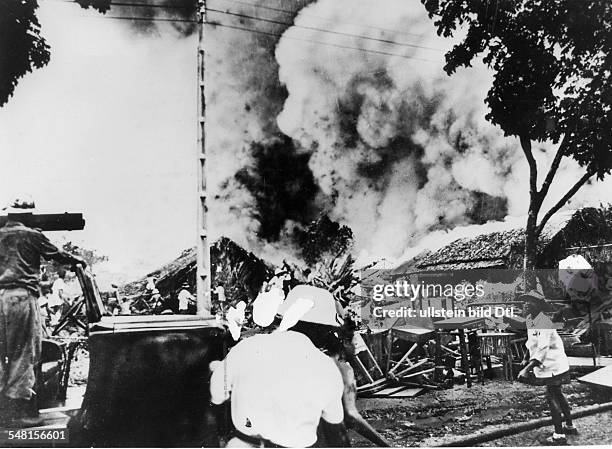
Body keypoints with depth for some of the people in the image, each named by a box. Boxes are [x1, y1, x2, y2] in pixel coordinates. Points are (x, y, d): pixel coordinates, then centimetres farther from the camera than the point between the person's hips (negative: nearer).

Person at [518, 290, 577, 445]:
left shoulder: (544, 324, -25)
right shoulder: (530, 320, 4)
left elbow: (542, 350, -32)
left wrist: (527, 369, -38)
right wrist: (529, 361, 21)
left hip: (553, 365, -10)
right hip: (546, 366, 10)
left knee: (552, 397, -5)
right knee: (557, 395, 21)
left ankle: (559, 435, 4)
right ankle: (570, 426, 37)